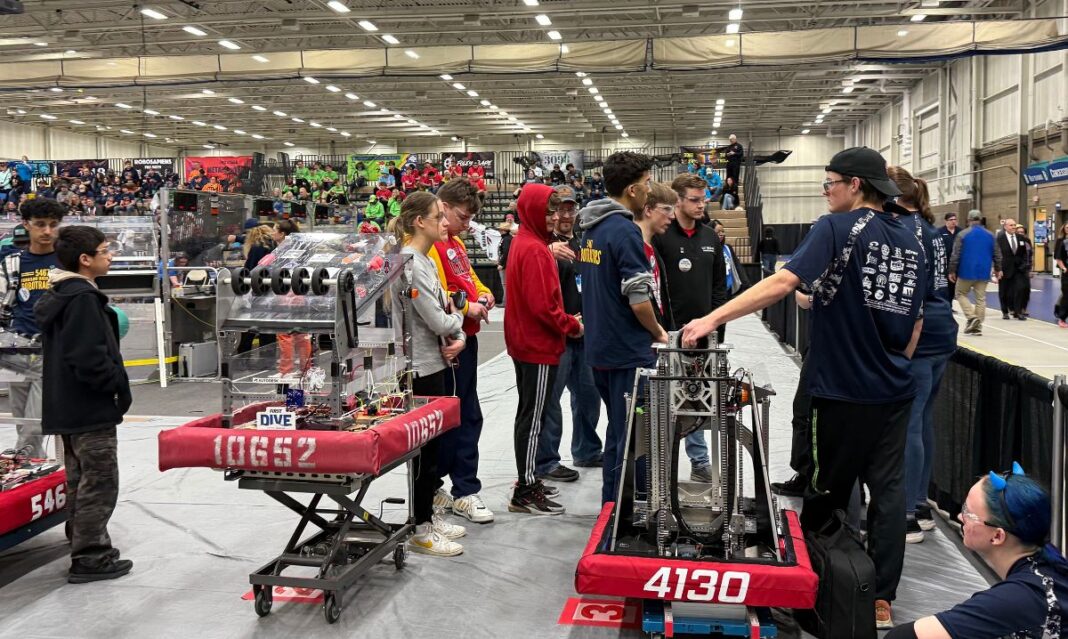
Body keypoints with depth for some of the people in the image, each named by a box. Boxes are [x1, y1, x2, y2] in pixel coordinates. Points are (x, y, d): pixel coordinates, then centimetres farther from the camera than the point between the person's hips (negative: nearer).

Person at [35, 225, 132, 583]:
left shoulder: (59, 296, 14)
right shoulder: (83, 298, -19)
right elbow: (89, 358, -26)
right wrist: (119, 385, -13)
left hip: (67, 407, 11)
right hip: (90, 409, -11)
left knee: (79, 481, 18)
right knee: (99, 484, -3)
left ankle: (83, 548, 29)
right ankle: (90, 559, 2)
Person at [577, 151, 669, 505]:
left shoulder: (591, 227, 8)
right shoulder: (625, 230, -18)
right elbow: (639, 300, -22)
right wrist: (658, 332, -3)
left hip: (599, 348, 9)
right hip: (629, 352, -9)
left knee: (617, 432, 20)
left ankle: (610, 506, 30)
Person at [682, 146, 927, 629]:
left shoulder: (837, 229, -13)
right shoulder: (911, 239, 9)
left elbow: (782, 283, -26)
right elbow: (916, 322, 14)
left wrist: (711, 319, -27)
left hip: (847, 389, -5)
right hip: (895, 389, 6)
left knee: (831, 489, 9)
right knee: (888, 488, 8)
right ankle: (881, 601, 13)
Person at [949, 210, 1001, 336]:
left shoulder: (962, 234, -7)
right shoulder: (990, 235, 5)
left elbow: (955, 255, -9)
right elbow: (997, 254, 10)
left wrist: (952, 271, -1)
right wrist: (998, 269, 22)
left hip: (967, 271, -3)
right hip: (983, 272, 4)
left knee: (961, 294, 12)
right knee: (981, 298, 8)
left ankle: (971, 316, -9)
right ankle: (977, 326, 8)